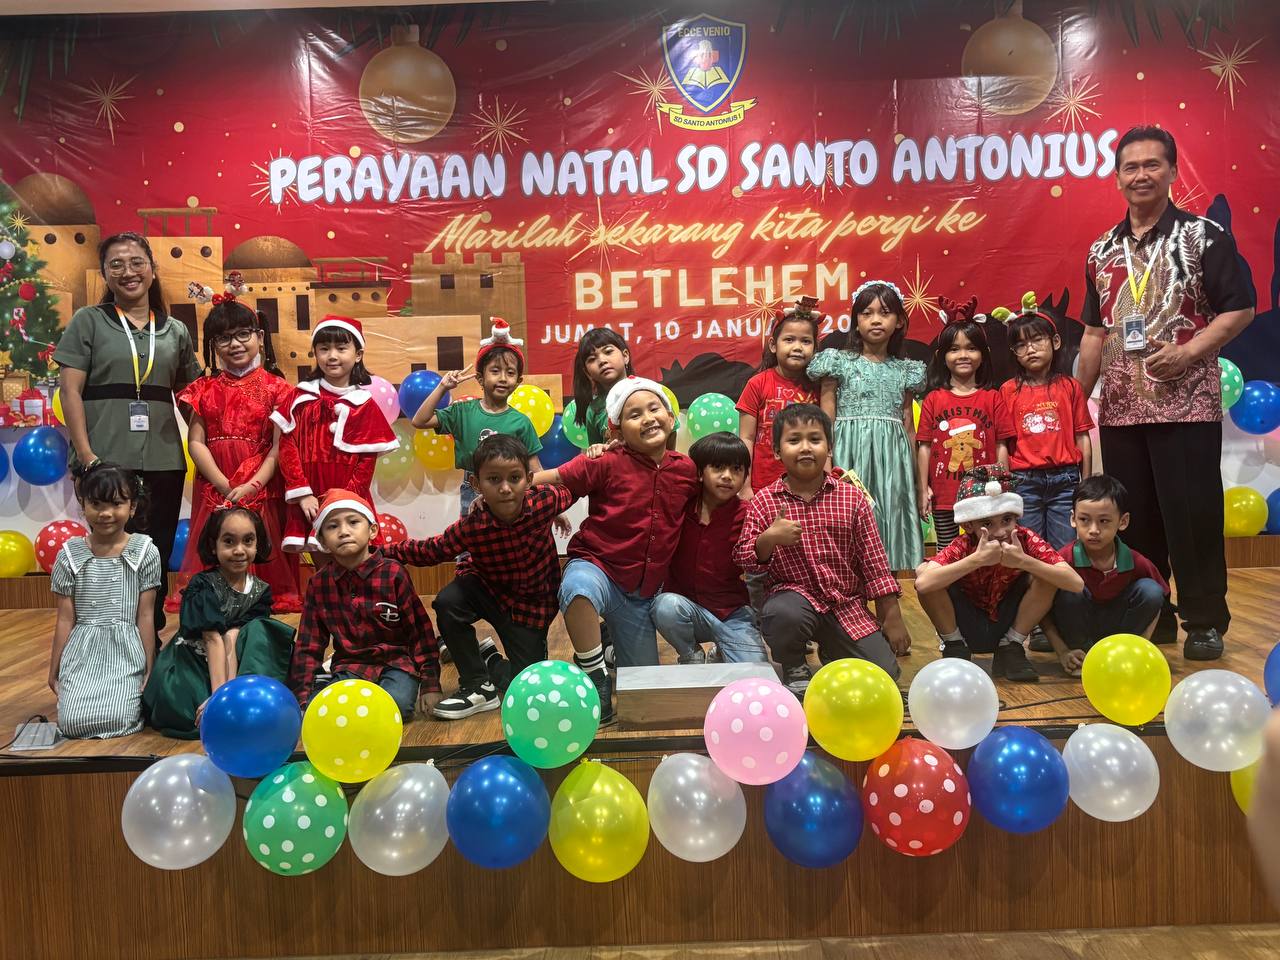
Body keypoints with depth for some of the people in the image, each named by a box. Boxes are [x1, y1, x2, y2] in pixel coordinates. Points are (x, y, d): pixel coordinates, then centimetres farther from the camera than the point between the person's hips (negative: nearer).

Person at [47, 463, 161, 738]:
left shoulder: (144, 552, -3)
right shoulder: (70, 554, 1)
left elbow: (145, 616, -1)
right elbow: (65, 619, 5)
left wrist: (149, 671, 0)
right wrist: (54, 670, 8)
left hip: (126, 652, -2)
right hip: (82, 652, 2)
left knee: (118, 721, -20)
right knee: (72, 723, -14)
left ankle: (136, 695, 14)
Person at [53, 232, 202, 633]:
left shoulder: (175, 330, 13)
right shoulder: (88, 322, 5)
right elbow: (70, 390, -2)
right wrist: (86, 455, -11)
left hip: (163, 461, 3)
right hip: (106, 461, -3)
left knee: (157, 555, 8)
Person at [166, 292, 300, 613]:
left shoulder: (274, 388, 2)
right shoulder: (205, 389, 10)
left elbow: (279, 447, -4)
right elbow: (196, 442, 2)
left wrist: (252, 486, -16)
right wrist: (226, 486, -10)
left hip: (262, 490, -2)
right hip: (214, 491, 2)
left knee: (262, 563, -2)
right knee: (216, 567, 2)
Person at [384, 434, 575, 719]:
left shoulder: (544, 501, -27)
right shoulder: (471, 527, -26)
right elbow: (429, 551, -12)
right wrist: (382, 551, -16)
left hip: (533, 602, 0)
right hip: (488, 588, 0)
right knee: (447, 603, -32)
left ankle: (486, 660, 30)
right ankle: (478, 685, -13)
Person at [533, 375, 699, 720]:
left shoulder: (686, 469, -3)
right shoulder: (608, 463, -15)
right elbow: (550, 479, -14)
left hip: (644, 591, 4)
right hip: (598, 568, -4)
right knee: (579, 588, -43)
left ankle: (615, 648, 44)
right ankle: (595, 675, -23)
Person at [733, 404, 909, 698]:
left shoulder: (853, 497, -1)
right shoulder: (764, 501, -4)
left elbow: (874, 560, 2)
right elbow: (744, 560, -5)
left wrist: (892, 617, 1)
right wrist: (769, 539, -26)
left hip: (847, 603, 2)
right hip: (795, 596, -2)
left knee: (885, 672, -10)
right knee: (783, 614, -37)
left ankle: (832, 653, 24)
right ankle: (794, 670, -2)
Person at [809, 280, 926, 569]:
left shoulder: (904, 371, 11)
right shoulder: (840, 363, 2)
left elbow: (909, 426, 14)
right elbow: (826, 421, 0)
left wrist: (915, 479, 12)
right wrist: (827, 467, -8)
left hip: (892, 459, 3)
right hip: (851, 457, -3)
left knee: (892, 519, 2)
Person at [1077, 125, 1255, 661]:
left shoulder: (1203, 237, -1)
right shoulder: (1102, 252, 13)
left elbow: (1239, 309, -4)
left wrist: (1188, 352, -17)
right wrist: (1079, 398, 11)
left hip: (1187, 405, -4)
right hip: (1120, 410, 5)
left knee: (1192, 514, -2)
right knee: (1133, 517, 9)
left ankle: (1204, 620, 11)